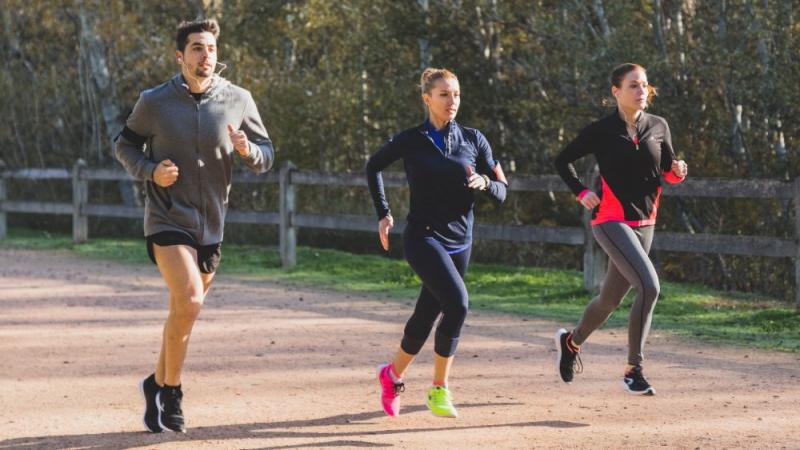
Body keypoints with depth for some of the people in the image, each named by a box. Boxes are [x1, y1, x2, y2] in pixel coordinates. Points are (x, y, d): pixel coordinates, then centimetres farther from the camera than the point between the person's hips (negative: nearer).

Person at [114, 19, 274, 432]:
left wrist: (247, 150, -18)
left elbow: (266, 156, 5)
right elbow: (125, 145, 9)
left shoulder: (238, 101, -1)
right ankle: (170, 391, -5)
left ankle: (158, 386, 34)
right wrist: (150, 171, -11)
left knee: (183, 312, 13)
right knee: (189, 302, -22)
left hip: (211, 225, 4)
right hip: (167, 220, -4)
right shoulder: (154, 102, -5)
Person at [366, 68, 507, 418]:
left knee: (426, 316, 9)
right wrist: (383, 214, 9)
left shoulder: (473, 140, 4)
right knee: (456, 302, -23)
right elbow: (373, 167, 15)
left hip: (460, 241, 4)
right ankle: (439, 389, -10)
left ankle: (393, 375, 34)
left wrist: (484, 183, -16)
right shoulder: (411, 140, -2)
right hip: (424, 237, -4)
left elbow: (501, 192, 6)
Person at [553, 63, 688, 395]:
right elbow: (562, 161, 5)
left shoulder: (658, 127, 6)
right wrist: (581, 192, -8)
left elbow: (667, 173, 14)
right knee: (649, 286, -24)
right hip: (611, 221, -6)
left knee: (611, 298, 15)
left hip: (644, 223, 6)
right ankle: (633, 371, -16)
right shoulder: (601, 130, -6)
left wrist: (676, 172, -8)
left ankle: (572, 341, 44)